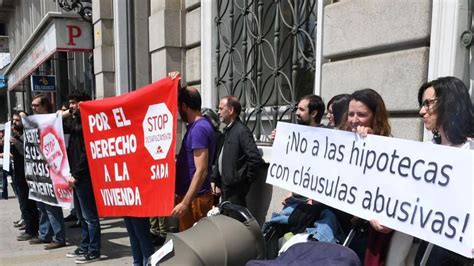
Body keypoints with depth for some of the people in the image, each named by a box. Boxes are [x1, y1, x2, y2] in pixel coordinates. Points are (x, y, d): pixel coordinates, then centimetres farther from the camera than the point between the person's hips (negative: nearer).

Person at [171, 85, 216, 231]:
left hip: (195, 198, -9)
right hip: (191, 196, 9)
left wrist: (185, 203, -25)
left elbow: (201, 171, -25)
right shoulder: (196, 126, 11)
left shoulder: (199, 128, -19)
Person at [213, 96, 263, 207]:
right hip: (225, 188, 9)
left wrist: (246, 181, -13)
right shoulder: (227, 130, 13)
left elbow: (256, 159, -23)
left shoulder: (242, 131, -15)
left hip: (235, 189, -9)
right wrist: (218, 183, 14)